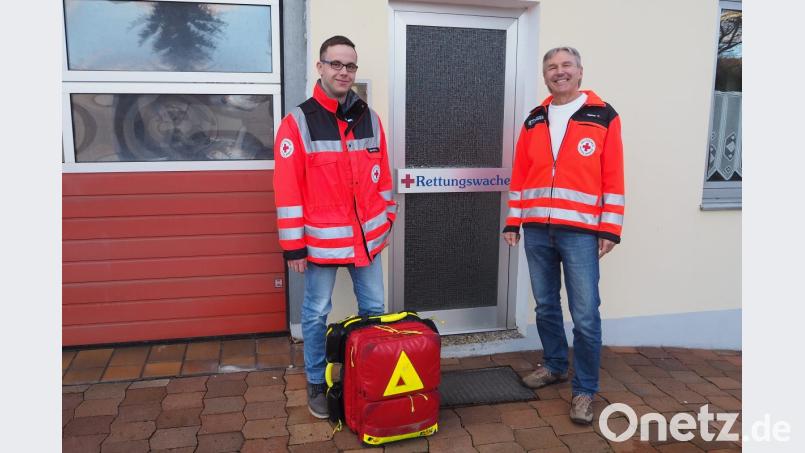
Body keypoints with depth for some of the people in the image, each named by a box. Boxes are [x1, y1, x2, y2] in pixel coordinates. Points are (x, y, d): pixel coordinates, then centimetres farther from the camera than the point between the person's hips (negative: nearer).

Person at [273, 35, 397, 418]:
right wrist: (293, 244, -11)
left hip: (367, 236, 5)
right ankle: (316, 384, 30)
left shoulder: (369, 119, 6)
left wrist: (387, 218, 12)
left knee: (374, 309, 14)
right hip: (321, 239, -4)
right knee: (316, 313, 10)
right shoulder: (298, 122, -9)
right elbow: (287, 188, -10)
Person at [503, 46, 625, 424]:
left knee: (585, 315, -1)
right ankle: (554, 365, 34)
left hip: (581, 232, -4)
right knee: (545, 306, 14)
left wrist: (610, 229, -7)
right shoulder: (533, 121, 12)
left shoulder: (604, 117, 0)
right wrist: (512, 221, 9)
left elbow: (613, 177, -3)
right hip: (537, 230, 4)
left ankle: (584, 390, 14)